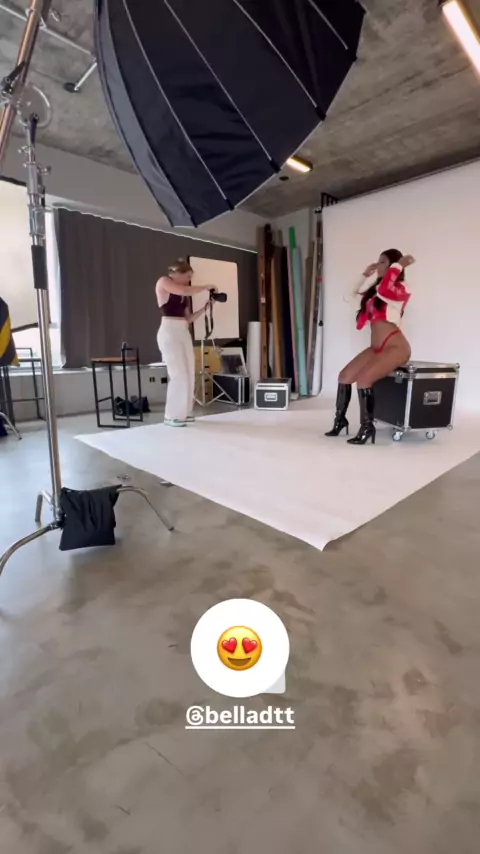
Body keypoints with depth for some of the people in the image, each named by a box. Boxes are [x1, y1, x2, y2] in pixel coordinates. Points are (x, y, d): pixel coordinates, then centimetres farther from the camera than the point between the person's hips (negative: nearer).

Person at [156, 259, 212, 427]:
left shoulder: (182, 295, 21)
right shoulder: (163, 282, 2)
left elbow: (188, 318, 17)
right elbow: (185, 291, -14)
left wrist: (205, 308, 8)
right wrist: (205, 287, -1)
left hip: (184, 332, 8)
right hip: (169, 332, -8)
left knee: (189, 375, 2)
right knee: (179, 374, -12)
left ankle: (183, 412, 11)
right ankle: (172, 416, -4)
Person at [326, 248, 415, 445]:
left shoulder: (400, 288, -6)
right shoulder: (377, 288, 19)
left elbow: (384, 291, -28)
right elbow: (356, 294, 29)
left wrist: (398, 266, -18)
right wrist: (366, 275, 22)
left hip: (395, 347, -8)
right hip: (376, 348, 8)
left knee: (363, 379, -26)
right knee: (344, 376, -2)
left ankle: (367, 427, -15)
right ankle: (340, 420, 9)